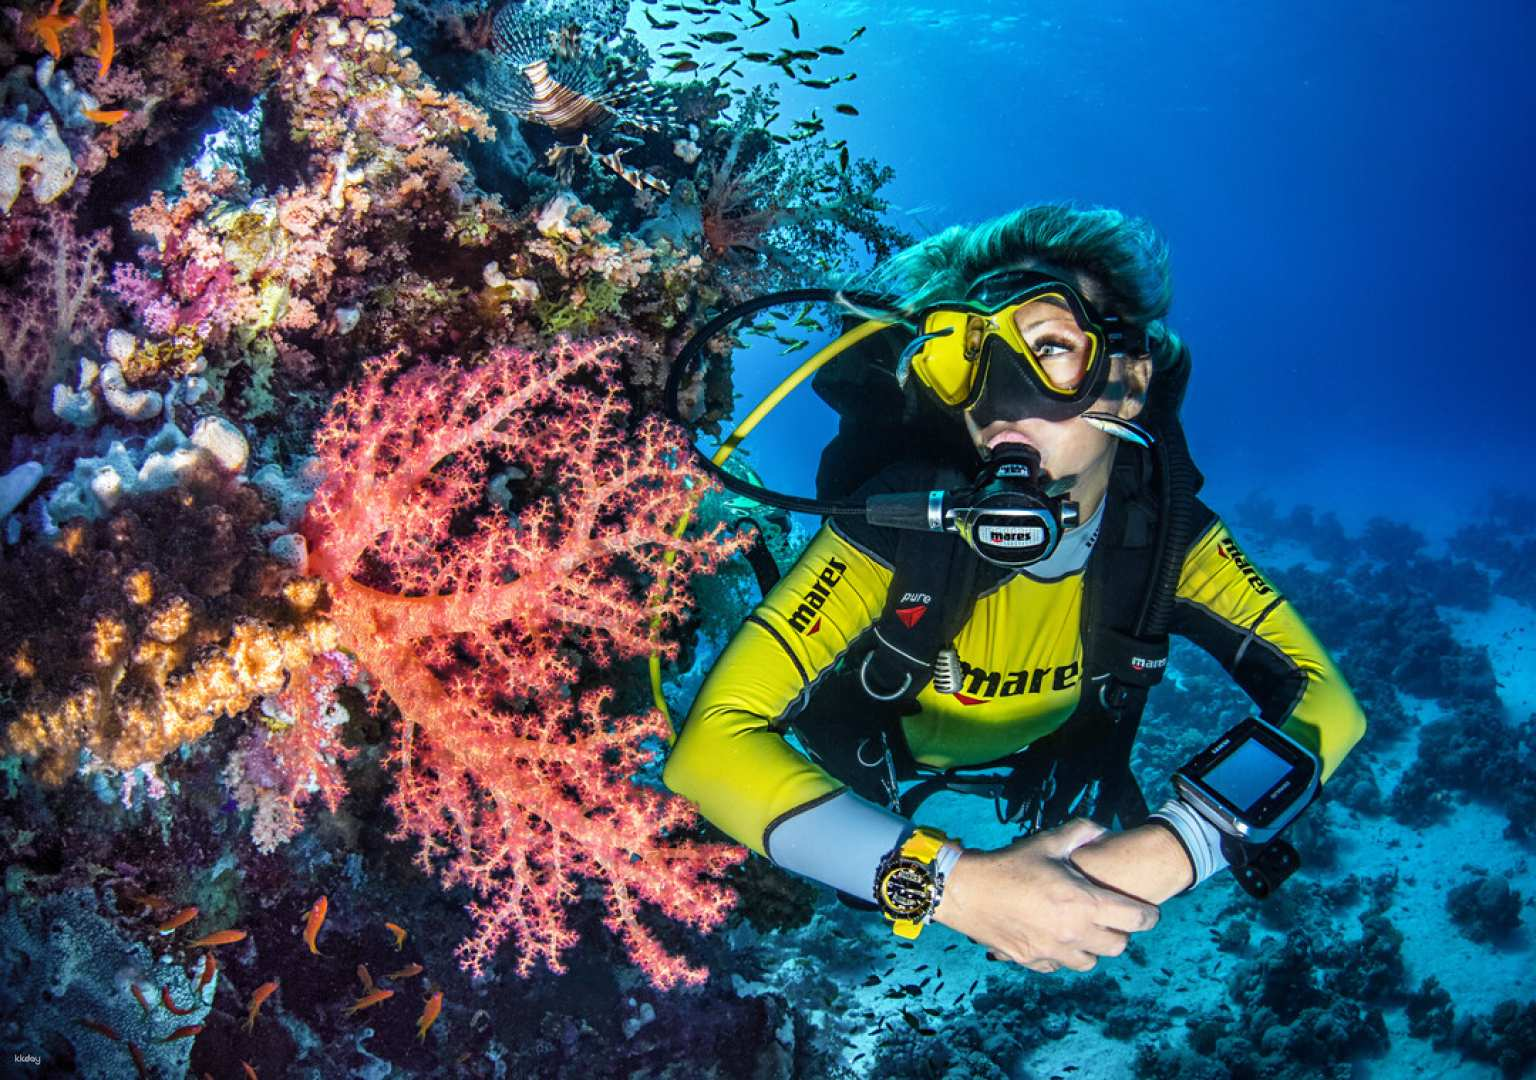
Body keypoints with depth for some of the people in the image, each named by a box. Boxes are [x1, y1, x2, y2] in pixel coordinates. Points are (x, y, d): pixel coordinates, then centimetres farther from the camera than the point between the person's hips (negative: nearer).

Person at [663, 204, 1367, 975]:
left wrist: (1168, 848, -52)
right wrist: (954, 883, -63)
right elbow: (709, 741, -52)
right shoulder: (901, 519, -44)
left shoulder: (1162, 529, -32)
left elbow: (1325, 699, -32)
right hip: (867, 756, -3)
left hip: (1025, 757, 3)